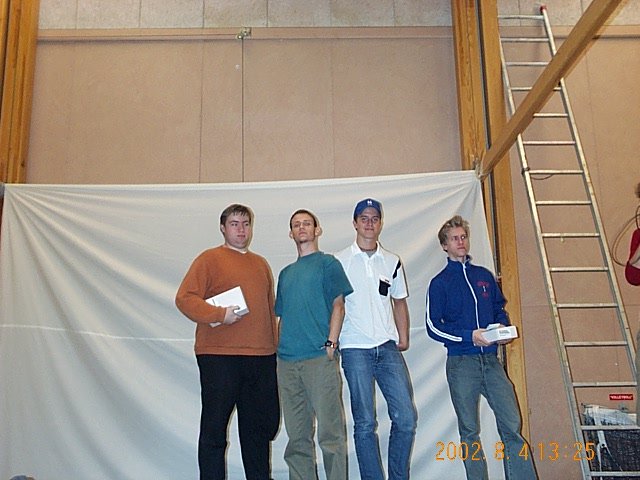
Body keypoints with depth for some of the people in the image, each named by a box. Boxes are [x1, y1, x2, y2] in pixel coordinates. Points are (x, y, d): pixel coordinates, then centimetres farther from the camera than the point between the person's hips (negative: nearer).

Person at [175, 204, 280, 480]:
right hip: (218, 356, -5)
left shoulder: (261, 264, 18)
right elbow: (184, 298, -9)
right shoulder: (210, 259, 0)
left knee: (260, 427, 15)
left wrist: (274, 345, 14)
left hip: (262, 357, 6)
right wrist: (219, 314, -19)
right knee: (214, 429, 3)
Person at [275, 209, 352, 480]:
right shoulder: (286, 272, 21)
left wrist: (331, 342, -12)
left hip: (320, 358, -5)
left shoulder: (327, 263, 6)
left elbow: (338, 305, -1)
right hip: (287, 360, 5)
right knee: (297, 435, 9)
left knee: (330, 432, -4)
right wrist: (279, 348, 12)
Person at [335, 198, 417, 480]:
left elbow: (399, 302, 18)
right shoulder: (339, 261, 3)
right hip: (355, 349, -3)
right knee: (365, 423, 1)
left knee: (406, 418, -1)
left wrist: (403, 337, 7)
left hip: (388, 347, 3)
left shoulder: (392, 262, 13)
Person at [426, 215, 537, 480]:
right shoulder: (440, 283, 1)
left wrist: (502, 328, 0)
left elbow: (499, 308, 22)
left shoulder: (484, 275, 13)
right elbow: (433, 326, -4)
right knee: (469, 431, 6)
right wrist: (470, 336, -14)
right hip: (461, 363, -3)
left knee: (512, 425, -2)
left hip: (491, 360, 3)